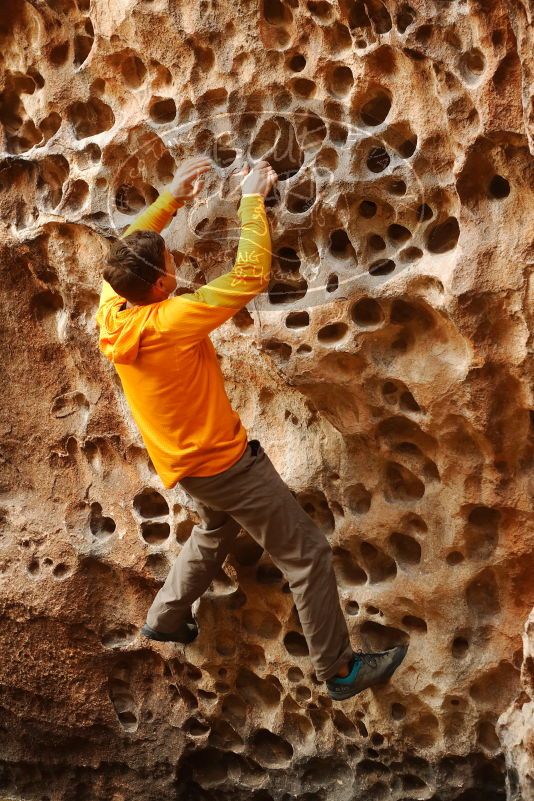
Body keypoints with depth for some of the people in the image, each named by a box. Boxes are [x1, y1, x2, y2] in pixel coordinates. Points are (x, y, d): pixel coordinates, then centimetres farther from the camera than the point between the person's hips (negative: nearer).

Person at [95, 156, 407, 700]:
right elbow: (252, 274, -28)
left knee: (217, 530, 35)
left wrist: (172, 197, 6)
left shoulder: (111, 311, -9)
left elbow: (127, 251, 11)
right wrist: (253, 200, -16)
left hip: (183, 461, 9)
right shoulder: (170, 322, -30)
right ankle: (339, 669, 12)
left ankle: (164, 618, 46)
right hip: (221, 460, -9)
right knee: (307, 553, 2)